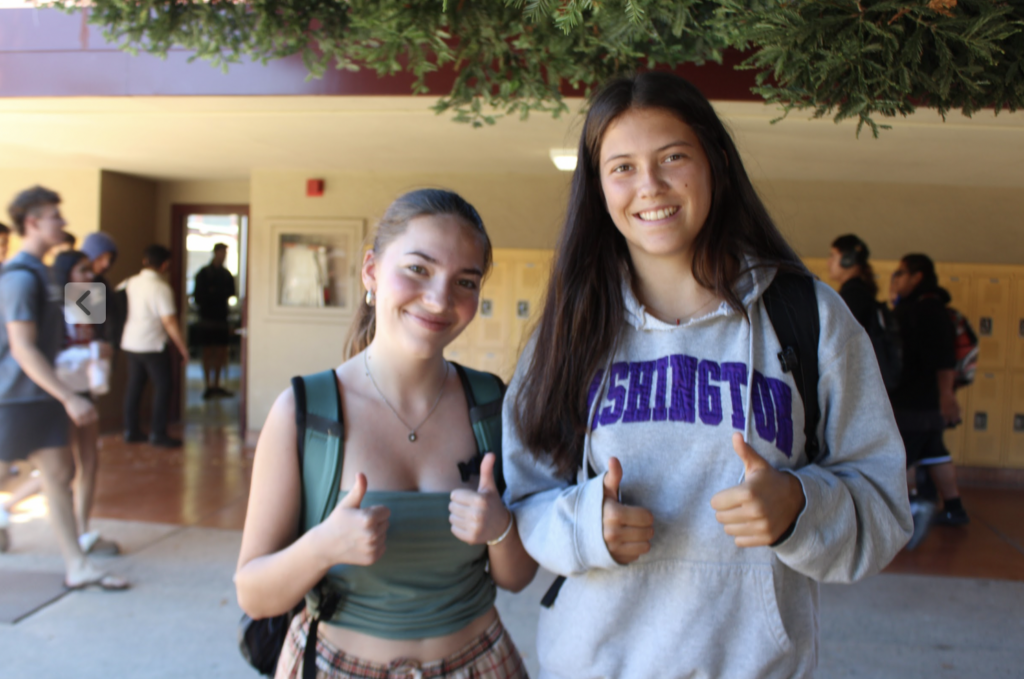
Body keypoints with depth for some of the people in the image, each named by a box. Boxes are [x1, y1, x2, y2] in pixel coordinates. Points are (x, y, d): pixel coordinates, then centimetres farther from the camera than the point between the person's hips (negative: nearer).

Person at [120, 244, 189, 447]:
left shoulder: (129, 283, 5)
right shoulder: (161, 288, -15)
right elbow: (169, 321, -16)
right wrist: (182, 347, -8)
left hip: (129, 343, 7)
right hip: (152, 346, -7)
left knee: (134, 385, 14)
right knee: (162, 386, 2)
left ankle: (131, 430, 20)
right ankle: (158, 434, 2)